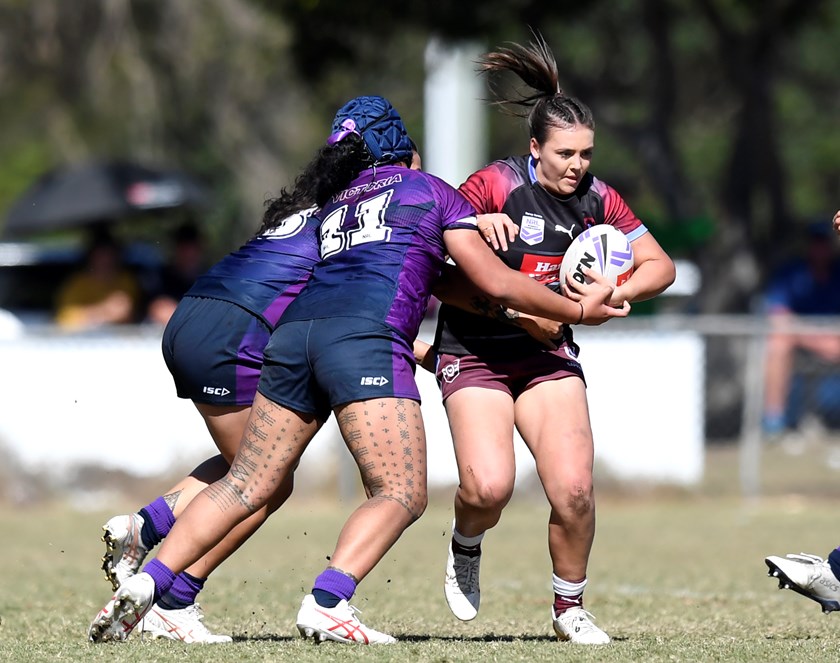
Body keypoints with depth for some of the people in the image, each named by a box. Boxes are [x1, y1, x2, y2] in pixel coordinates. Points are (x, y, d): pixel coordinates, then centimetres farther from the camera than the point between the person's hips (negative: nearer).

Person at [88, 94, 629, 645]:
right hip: (365, 339, -6)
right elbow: (497, 284, 17)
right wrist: (578, 310, 28)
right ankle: (327, 604, -26)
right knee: (402, 494, -6)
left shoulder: (331, 203, 32)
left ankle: (148, 583, -3)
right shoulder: (432, 191, 19)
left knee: (248, 485, 10)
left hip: (295, 330, 6)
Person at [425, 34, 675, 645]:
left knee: (574, 489, -13)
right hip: (476, 350, -3)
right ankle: (466, 548, 13)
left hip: (548, 353, 3)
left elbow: (660, 266, 6)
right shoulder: (496, 186, -14)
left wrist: (617, 292, -15)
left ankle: (570, 607, 9)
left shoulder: (597, 199, -2)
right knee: (489, 486, -22)